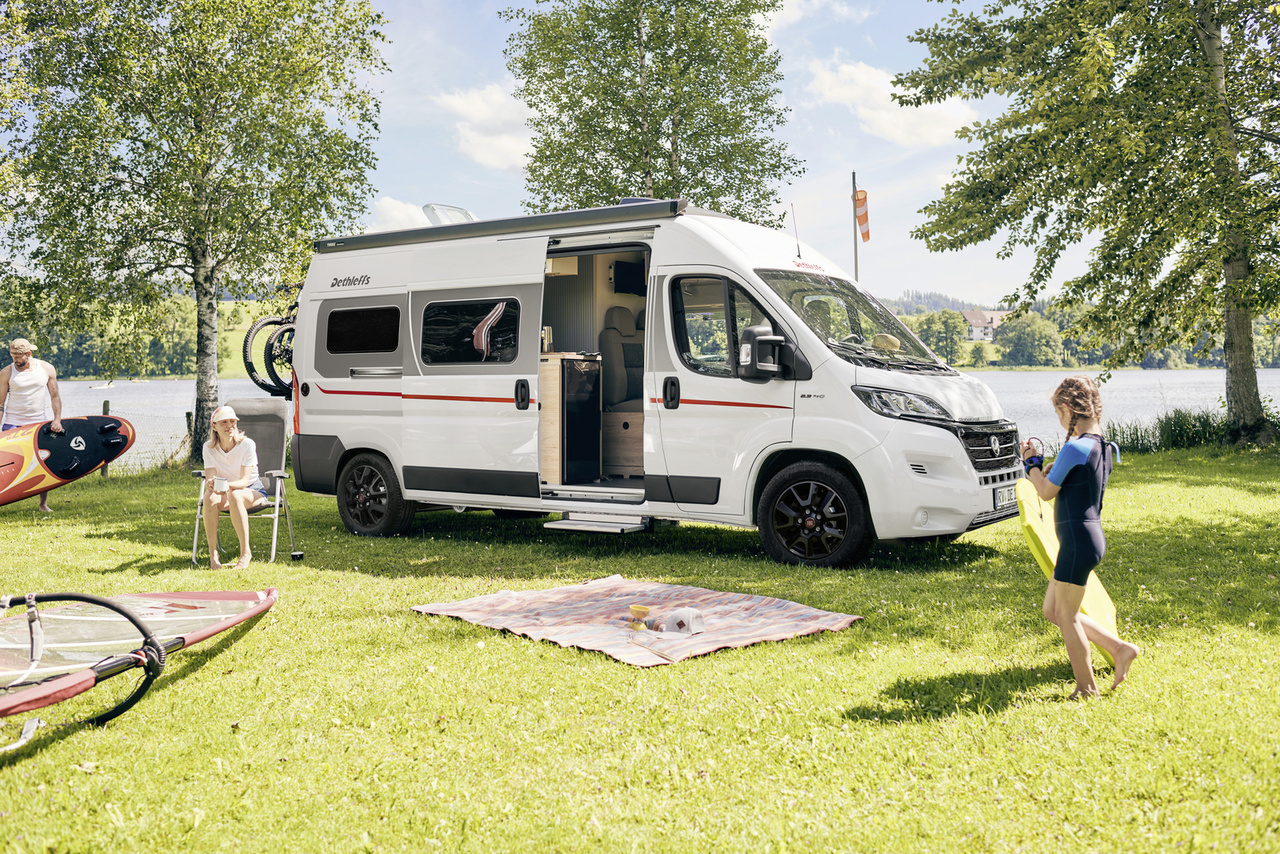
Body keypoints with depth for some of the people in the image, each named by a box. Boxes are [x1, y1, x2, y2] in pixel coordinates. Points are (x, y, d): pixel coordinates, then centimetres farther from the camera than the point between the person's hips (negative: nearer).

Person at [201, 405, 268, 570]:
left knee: (235, 495, -38)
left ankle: (245, 552, -32)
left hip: (252, 491, -3)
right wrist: (211, 484, -38)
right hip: (224, 493, 3)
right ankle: (213, 553, -25)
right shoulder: (209, 447, -5)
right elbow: (210, 477, -12)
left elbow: (244, 480, -21)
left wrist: (228, 485, -44)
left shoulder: (247, 444, -16)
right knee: (209, 496, -33)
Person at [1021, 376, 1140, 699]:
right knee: (1052, 611, 18)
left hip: (1078, 540, -10)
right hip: (1090, 536, 10)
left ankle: (1087, 688, 15)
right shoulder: (1102, 446, 11)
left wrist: (1032, 463, 4)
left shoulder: (1074, 448, -18)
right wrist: (1050, 469, 11)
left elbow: (1046, 492, -10)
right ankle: (1119, 648, 19)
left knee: (1066, 615, 4)